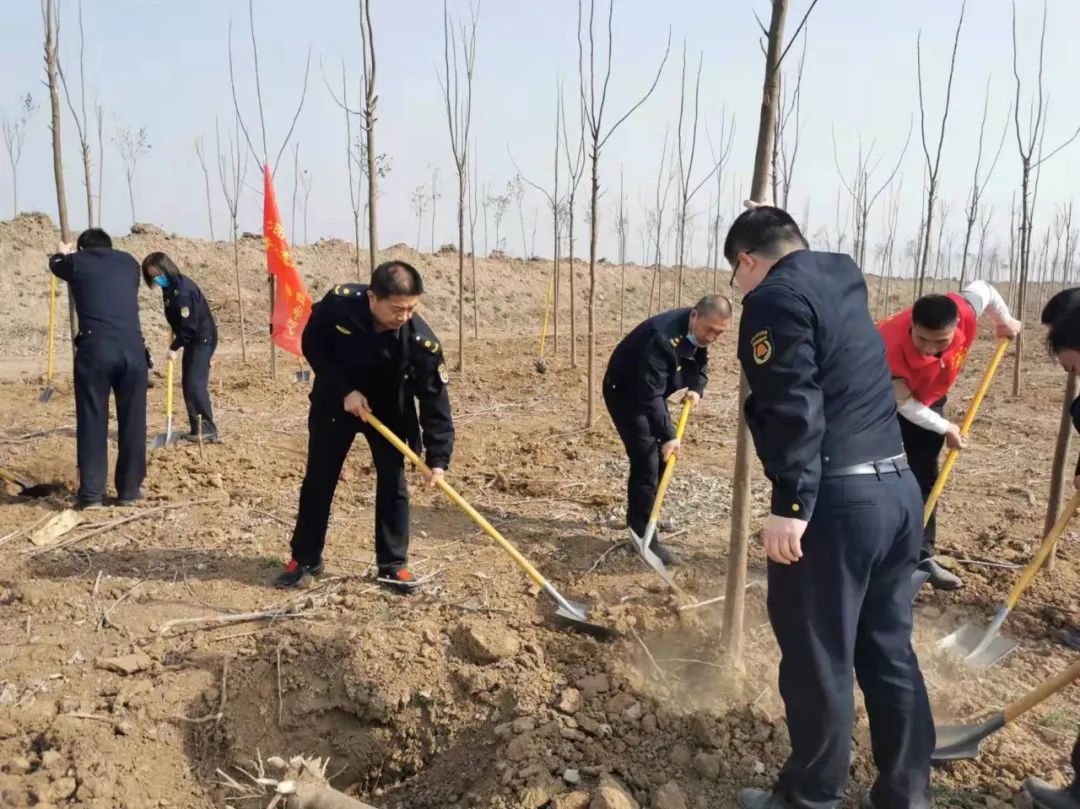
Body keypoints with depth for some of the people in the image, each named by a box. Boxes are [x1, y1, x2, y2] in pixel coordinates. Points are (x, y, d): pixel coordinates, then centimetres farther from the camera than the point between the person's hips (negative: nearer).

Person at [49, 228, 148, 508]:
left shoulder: (77, 262, 14)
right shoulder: (129, 262, 19)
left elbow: (56, 263, 39)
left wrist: (63, 253, 62)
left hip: (94, 349, -1)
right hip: (132, 348, 2)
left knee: (92, 421, 7)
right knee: (132, 422, 10)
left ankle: (91, 494, 9)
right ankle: (129, 490, 17)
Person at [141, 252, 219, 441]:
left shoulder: (182, 289, -22)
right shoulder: (169, 287, 7)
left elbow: (189, 324, -22)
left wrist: (174, 347, -16)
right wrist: (176, 343, 10)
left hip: (203, 338, -10)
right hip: (192, 339, 10)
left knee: (195, 384, -14)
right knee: (187, 385, 8)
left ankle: (209, 428, -10)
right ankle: (196, 429, 12)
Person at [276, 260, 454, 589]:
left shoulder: (421, 340, -31)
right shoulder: (338, 302, -30)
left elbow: (435, 399, -28)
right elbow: (312, 344, -14)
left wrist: (438, 458, -34)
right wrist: (344, 389, -24)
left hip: (388, 409, 0)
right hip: (334, 402, 1)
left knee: (392, 483, -2)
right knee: (318, 481, 8)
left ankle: (393, 564, 13)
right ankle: (305, 558, 23)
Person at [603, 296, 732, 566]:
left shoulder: (699, 333, -9)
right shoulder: (662, 337, -35)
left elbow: (700, 363, 10)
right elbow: (650, 394, -38)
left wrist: (696, 388, -10)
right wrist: (667, 436, -42)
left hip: (652, 392, 9)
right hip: (625, 392, -9)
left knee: (661, 457, 13)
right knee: (647, 461, -14)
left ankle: (639, 518, 30)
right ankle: (644, 536, -6)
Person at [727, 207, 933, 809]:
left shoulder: (775, 297, -9)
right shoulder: (843, 280, 16)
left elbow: (794, 407, -20)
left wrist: (791, 504, -22)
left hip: (836, 500, -9)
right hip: (899, 489, 9)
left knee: (818, 663, 6)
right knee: (891, 653, 18)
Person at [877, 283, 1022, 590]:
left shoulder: (965, 312, -33)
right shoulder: (890, 349, -44)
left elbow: (982, 288, -6)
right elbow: (904, 404, -26)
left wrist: (1005, 321, 9)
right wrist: (945, 428, -17)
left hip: (929, 397, 5)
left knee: (925, 475, 5)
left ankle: (922, 556, 13)